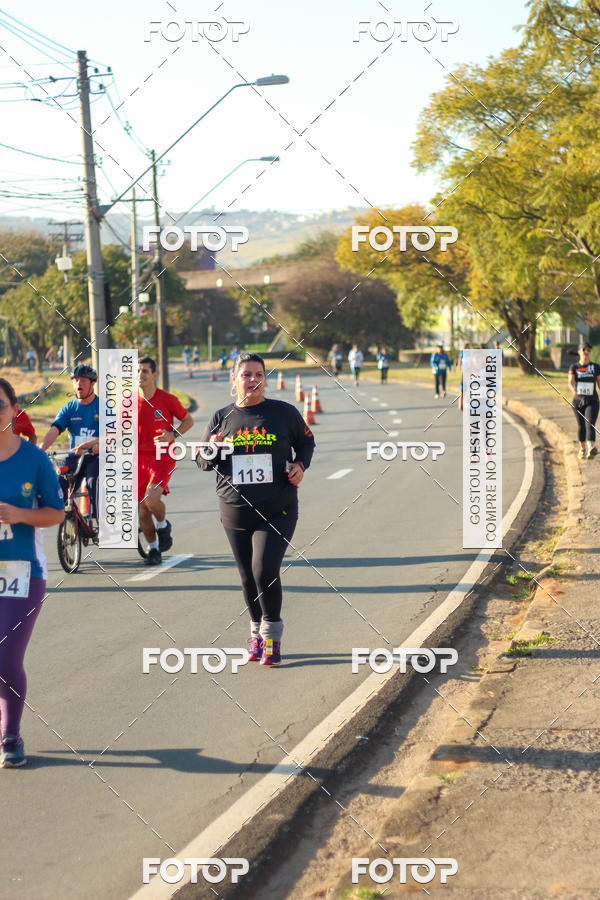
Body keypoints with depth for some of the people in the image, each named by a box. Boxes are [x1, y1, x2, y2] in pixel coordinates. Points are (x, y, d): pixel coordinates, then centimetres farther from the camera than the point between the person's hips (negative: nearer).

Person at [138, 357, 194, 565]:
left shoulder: (167, 399, -6)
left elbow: (188, 420, 6)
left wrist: (173, 435, -11)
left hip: (162, 457, -3)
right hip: (139, 458, 4)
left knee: (151, 499, -25)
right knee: (142, 510, 4)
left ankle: (163, 525, 8)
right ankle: (153, 549, 24)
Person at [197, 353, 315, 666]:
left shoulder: (283, 412, 1)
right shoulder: (222, 418, 5)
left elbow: (306, 441, 16)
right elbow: (202, 462, 12)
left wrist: (300, 465, -3)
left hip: (277, 511, -3)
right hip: (235, 512, 3)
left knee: (266, 572, -16)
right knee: (248, 578, 9)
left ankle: (272, 637, 2)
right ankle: (256, 632, 30)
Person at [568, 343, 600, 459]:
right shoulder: (574, 367, 3)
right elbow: (570, 382, -13)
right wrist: (573, 390, -35)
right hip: (578, 401, 2)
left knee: (590, 425, -19)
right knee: (581, 426, 13)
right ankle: (582, 449, 32)